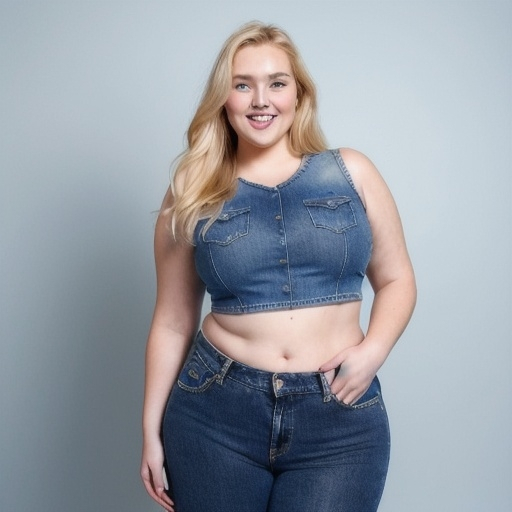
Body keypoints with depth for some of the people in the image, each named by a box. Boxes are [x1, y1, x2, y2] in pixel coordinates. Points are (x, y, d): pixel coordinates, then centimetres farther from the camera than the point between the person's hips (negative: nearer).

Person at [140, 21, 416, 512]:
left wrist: (373, 350, -9)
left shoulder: (350, 173, 4)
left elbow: (396, 279, 9)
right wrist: (152, 430, 6)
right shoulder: (193, 197, 4)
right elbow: (172, 323, 6)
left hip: (339, 419, 0)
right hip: (214, 416, 1)